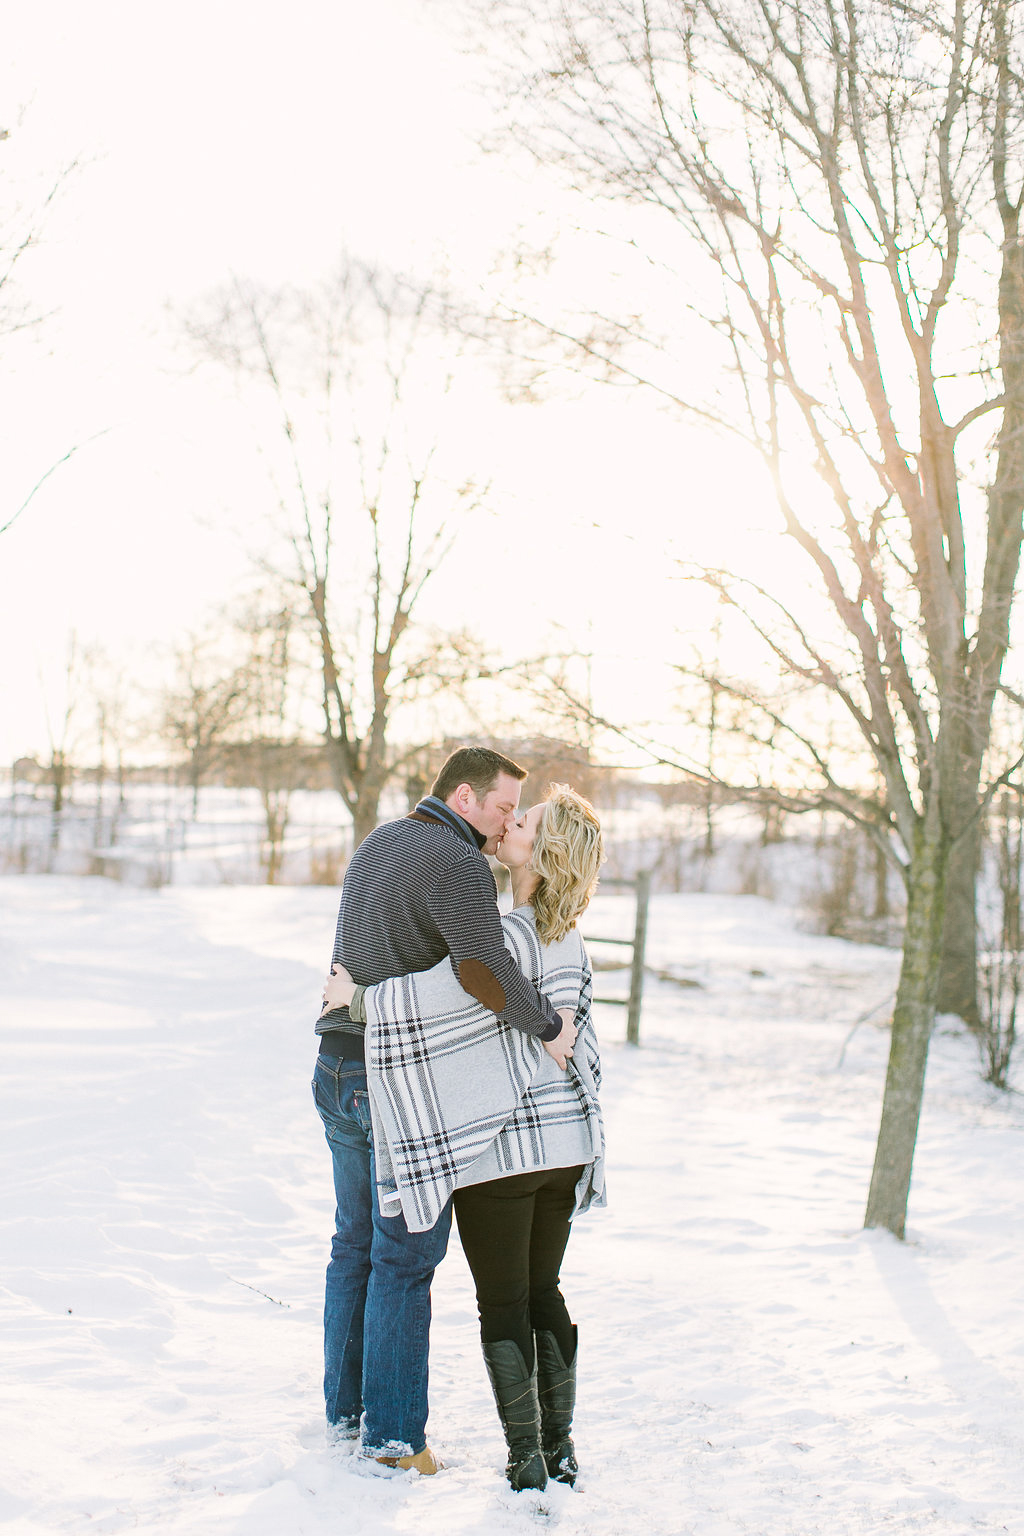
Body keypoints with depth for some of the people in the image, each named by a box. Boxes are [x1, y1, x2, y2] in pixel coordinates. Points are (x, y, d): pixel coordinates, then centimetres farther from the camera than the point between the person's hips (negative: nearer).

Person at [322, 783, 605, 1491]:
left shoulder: (510, 938, -19)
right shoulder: (569, 941, 7)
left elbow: (425, 997, -28)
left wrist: (357, 988, -14)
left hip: (501, 1147, -7)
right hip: (566, 1140, 7)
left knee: (504, 1304, 3)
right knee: (545, 1293, 17)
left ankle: (526, 1459, 6)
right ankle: (561, 1447, 20)